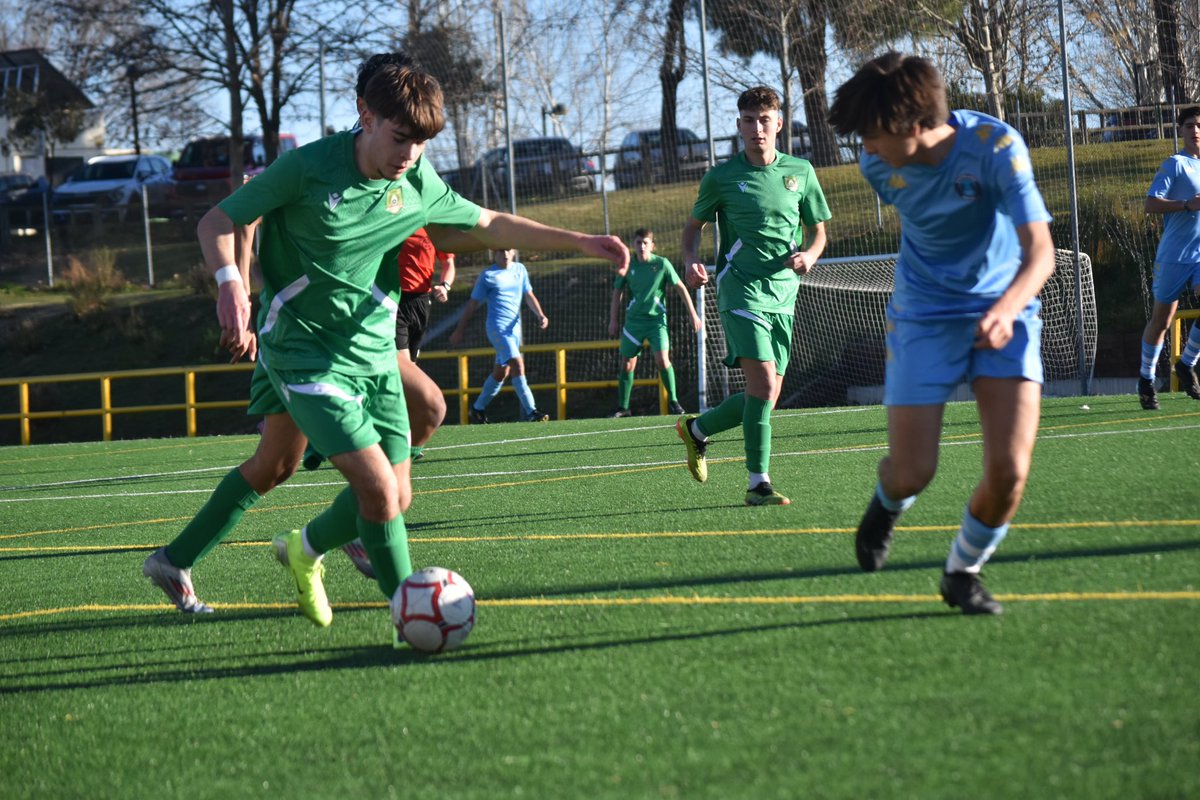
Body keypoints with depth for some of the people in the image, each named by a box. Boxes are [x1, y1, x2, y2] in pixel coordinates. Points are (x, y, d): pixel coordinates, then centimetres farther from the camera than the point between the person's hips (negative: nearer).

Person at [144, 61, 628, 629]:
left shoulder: (419, 185, -1)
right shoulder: (308, 168, -17)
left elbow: (490, 226, 16)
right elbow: (216, 223, -10)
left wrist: (581, 242, 11)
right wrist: (230, 284, -29)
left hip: (373, 352, 6)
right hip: (304, 352, -6)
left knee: (397, 496, 6)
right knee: (378, 485, -19)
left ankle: (304, 550, 35)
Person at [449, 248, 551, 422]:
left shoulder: (520, 269, 12)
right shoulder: (488, 276, -2)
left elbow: (529, 295, 16)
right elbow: (473, 304, 2)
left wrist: (540, 315, -2)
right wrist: (459, 330, 4)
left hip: (515, 328, 6)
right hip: (497, 328, -6)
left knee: (501, 372, 13)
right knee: (517, 364, -20)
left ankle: (478, 408, 29)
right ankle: (531, 412, -26)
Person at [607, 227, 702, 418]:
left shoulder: (661, 264, -6)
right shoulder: (628, 265, 1)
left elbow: (680, 288, 0)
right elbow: (618, 292, 12)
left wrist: (693, 313, -2)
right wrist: (613, 319, 10)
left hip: (656, 319, -3)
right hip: (633, 320, 3)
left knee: (662, 359, -17)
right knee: (627, 364, 3)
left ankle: (673, 401, -2)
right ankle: (623, 407, 13)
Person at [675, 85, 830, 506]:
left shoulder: (800, 171, 8)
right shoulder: (722, 176, 0)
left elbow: (818, 230, 16)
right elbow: (694, 225, 12)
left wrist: (809, 255, -6)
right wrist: (691, 261, -7)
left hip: (783, 295, 4)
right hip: (741, 291, -4)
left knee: (765, 398, 6)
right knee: (764, 382, -20)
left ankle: (696, 428, 32)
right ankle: (759, 484, -13)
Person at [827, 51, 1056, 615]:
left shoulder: (996, 146, -25)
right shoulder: (878, 165, -12)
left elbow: (1040, 251, -30)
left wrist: (1006, 308, -49)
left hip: (1003, 314, -2)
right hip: (924, 316, 2)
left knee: (1009, 470, -15)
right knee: (912, 473, -6)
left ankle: (962, 573, 15)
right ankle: (887, 505, 34)